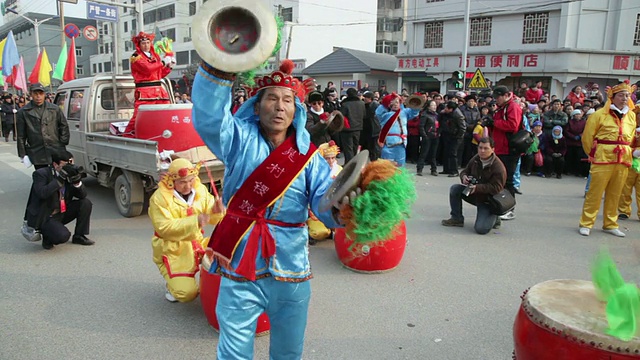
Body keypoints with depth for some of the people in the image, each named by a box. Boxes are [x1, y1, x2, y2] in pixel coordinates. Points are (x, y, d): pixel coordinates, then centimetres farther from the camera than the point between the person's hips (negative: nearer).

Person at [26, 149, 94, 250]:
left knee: (86, 203, -9)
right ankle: (47, 236, 6)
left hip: (62, 213, 7)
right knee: (63, 236, -31)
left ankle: (78, 236, 4)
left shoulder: (69, 174, 1)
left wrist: (77, 181, -23)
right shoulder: (41, 174, -15)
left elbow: (82, 195, -4)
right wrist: (60, 178, -33)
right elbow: (42, 193, -33)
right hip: (43, 218, -7)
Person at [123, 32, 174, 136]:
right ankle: (128, 135, -8)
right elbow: (147, 68, -17)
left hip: (159, 89, 7)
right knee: (139, 115, -13)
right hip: (144, 91, -7)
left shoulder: (155, 56, 21)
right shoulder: (136, 57, 0)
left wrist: (169, 66, 8)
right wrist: (163, 62, -11)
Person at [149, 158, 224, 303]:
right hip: (172, 252, -5)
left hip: (197, 243, 5)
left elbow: (212, 219, 2)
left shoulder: (200, 189, -1)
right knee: (187, 293, -20)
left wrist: (217, 211, -23)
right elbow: (164, 228, -24)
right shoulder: (159, 198, -15)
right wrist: (194, 221, -32)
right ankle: (174, 283, 17)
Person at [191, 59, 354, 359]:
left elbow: (323, 200, -14)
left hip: (291, 269, 2)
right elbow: (208, 115, -22)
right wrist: (219, 67, -39)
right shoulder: (240, 140, -3)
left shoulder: (308, 156, 0)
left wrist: (340, 205, -38)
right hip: (240, 265, -2)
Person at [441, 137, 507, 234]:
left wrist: (477, 188, -37)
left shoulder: (498, 167, -23)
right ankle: (457, 219, -1)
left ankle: (494, 217, 14)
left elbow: (496, 188, -27)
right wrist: (464, 176, -16)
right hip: (474, 194, 7)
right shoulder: (475, 159, -3)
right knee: (454, 189, -15)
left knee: (481, 229, -22)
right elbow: (465, 171, 10)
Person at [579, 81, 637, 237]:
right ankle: (586, 224, 6)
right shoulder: (600, 114, -6)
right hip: (603, 159, -5)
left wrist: (625, 152, 13)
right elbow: (587, 137, -1)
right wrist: (593, 154, 5)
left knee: (614, 194, 11)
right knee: (595, 192, -2)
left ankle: (610, 224, 22)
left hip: (623, 160, 5)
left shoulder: (631, 116, 10)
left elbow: (631, 138, 20)